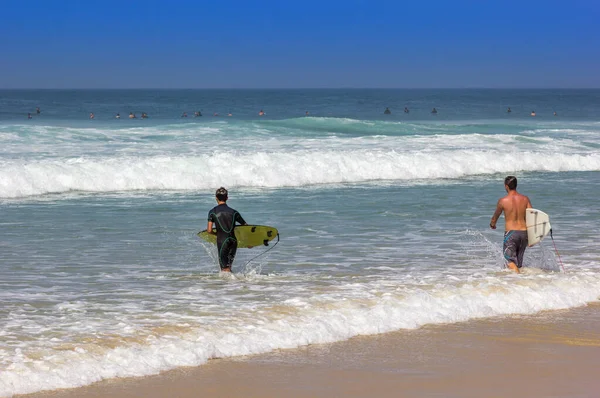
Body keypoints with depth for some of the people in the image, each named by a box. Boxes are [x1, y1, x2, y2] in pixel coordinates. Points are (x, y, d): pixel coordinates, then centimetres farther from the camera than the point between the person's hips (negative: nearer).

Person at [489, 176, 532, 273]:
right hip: (524, 232, 4)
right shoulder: (525, 199, 3)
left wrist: (492, 224, 34)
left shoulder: (503, 201, -5)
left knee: (510, 260, -8)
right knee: (519, 261, 16)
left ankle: (517, 275, -31)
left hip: (510, 233, -4)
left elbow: (496, 216, 11)